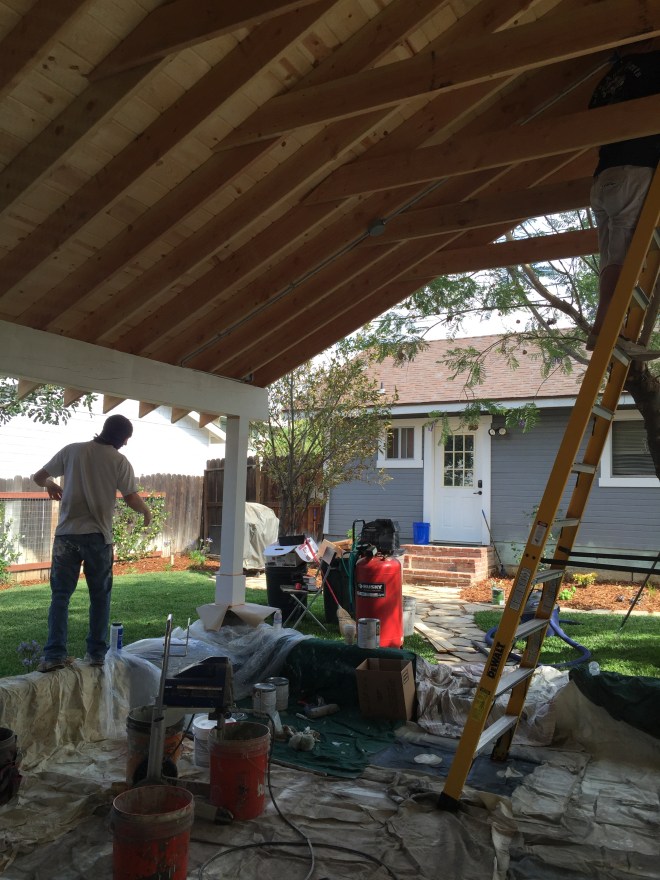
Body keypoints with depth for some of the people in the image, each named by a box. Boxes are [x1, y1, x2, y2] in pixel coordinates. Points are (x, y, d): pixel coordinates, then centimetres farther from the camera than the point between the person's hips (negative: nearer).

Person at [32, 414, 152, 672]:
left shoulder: (72, 450, 4)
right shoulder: (119, 460, -2)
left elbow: (38, 477, 12)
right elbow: (132, 499, -6)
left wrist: (50, 484, 34)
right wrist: (147, 512, 15)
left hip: (67, 533, 2)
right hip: (98, 535, -1)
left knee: (60, 594, 6)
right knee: (100, 596, 10)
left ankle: (54, 654, -1)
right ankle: (96, 653, 13)